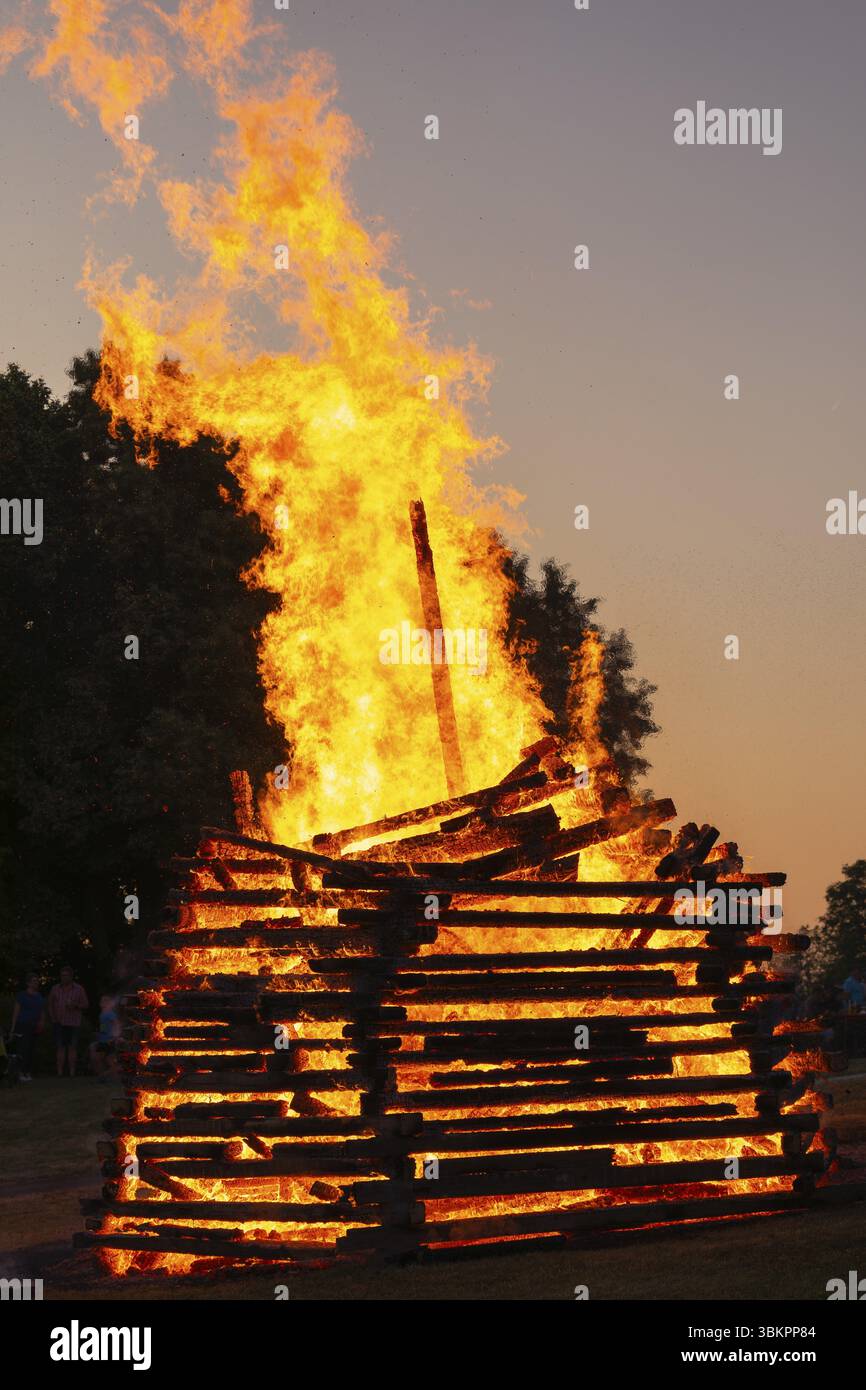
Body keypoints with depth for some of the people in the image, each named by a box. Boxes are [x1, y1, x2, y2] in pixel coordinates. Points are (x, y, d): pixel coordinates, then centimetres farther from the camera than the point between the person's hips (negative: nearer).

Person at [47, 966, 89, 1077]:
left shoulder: (79, 989, 1)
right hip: (59, 1023, 1)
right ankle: (59, 1073, -4)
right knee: (60, 1048, -3)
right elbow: (50, 1004, 13)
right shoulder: (56, 989, 7)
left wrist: (75, 1005, -16)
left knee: (72, 1048, -2)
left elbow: (86, 1005, 3)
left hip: (73, 1023, -1)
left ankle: (72, 1073, 1)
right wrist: (52, 1018, 0)